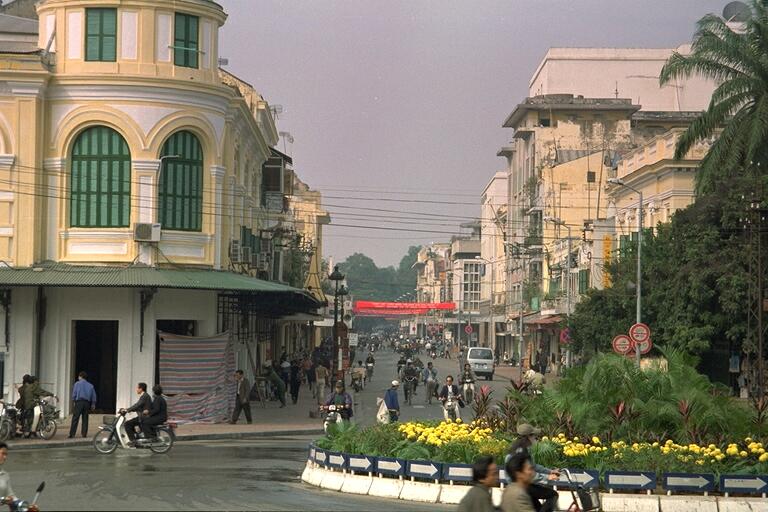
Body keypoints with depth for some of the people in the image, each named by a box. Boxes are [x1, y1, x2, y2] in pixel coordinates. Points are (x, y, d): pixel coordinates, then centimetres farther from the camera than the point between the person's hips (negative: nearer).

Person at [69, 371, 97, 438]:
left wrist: (73, 401, 4)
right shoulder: (90, 385, 14)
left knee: (75, 418, -6)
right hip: (87, 403, 4)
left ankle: (72, 434, -11)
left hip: (79, 402, -4)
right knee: (85, 419, 8)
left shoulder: (77, 384, 3)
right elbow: (94, 396, 13)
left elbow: (74, 393, -3)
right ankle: (84, 433, 5)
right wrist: (93, 404, 17)